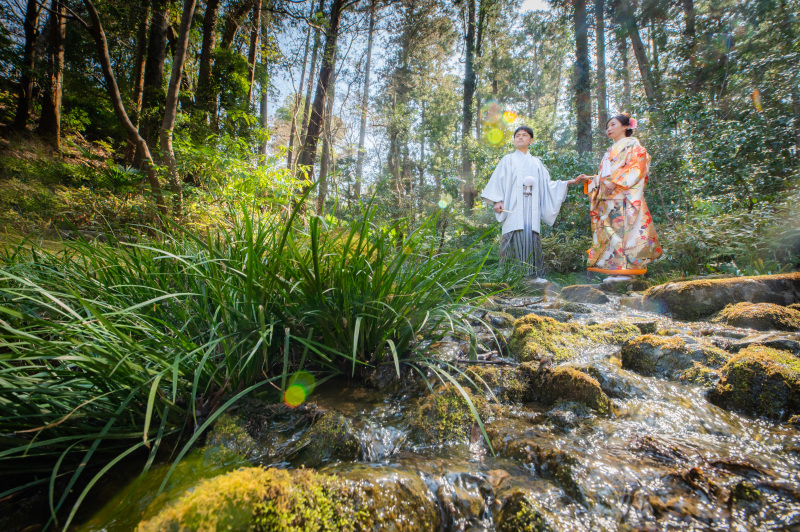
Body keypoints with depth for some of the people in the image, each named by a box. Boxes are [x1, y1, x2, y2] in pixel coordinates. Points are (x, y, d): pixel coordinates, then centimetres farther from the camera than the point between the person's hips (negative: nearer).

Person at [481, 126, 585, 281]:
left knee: (532, 237, -7)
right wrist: (497, 201, -10)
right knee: (516, 237, -14)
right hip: (513, 206, -3)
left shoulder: (536, 162, 24)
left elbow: (547, 184, 21)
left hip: (531, 207, 3)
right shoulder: (508, 160, 15)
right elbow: (498, 181, 5)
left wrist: (570, 182, 15)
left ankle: (533, 274, -7)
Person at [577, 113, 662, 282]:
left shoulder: (632, 145, 7)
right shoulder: (611, 151, 29)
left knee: (624, 229, -14)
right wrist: (589, 179, 14)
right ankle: (616, 271, -1)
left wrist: (616, 182, -18)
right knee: (610, 231, 0)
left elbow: (637, 168, -8)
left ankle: (626, 269, -14)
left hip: (625, 196, -7)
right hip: (608, 198, 7)